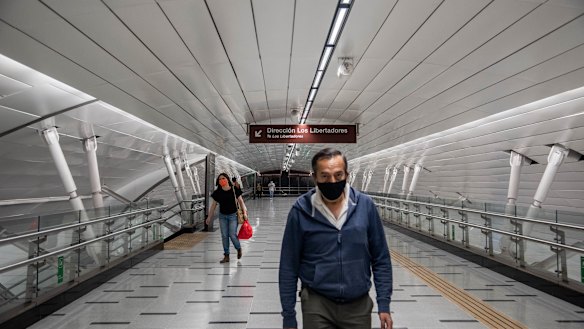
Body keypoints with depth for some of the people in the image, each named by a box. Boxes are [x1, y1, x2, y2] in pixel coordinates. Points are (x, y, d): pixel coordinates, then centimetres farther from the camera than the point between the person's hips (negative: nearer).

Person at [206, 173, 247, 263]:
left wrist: (244, 212, -12)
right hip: (222, 216, 3)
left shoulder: (234, 190, -8)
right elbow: (213, 205, 6)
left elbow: (240, 201, -3)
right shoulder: (217, 192, -2)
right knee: (224, 236, 5)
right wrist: (209, 217, 8)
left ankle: (239, 249, 24)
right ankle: (226, 256, 16)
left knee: (232, 235, -7)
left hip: (233, 215, -3)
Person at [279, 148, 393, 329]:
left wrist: (384, 304, -1)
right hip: (317, 304, -2)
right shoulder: (301, 210, -12)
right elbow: (289, 266, -6)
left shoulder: (365, 205, -7)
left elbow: (381, 259, 1)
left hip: (359, 304, 2)